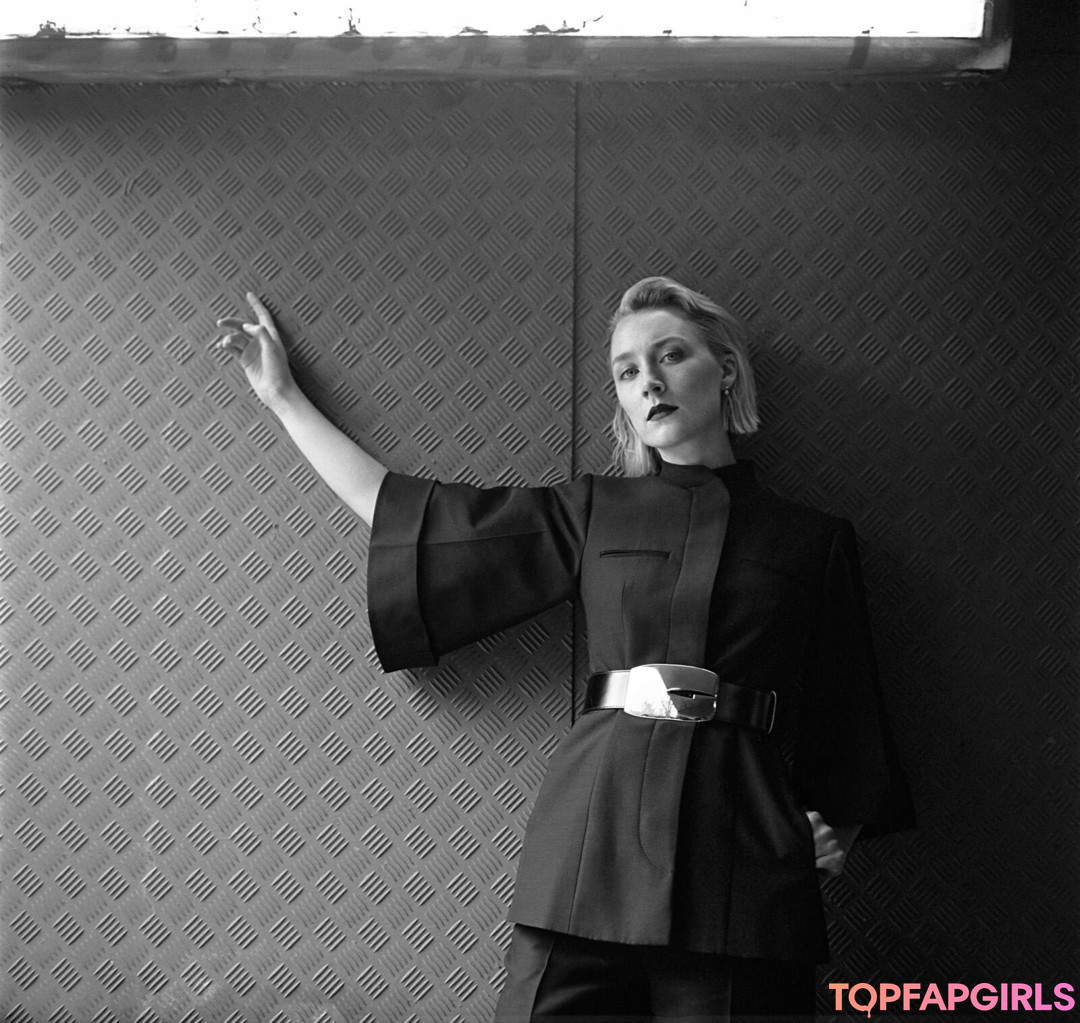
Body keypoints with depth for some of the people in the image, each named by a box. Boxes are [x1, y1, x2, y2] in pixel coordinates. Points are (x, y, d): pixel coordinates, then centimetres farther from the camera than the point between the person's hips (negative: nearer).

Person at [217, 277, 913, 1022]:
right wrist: (284, 396, 22)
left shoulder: (814, 542, 10)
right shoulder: (590, 514, 14)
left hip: (740, 862, -1)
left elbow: (845, 727, 17)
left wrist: (837, 832, 1)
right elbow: (400, 513, 17)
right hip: (595, 828, 1)